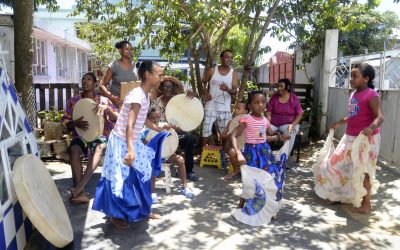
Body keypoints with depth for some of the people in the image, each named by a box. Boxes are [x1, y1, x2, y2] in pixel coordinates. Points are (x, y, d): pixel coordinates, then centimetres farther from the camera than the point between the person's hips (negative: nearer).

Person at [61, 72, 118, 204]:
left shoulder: (104, 100, 8)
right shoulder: (73, 101, 12)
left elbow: (117, 119, -2)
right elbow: (64, 120, 10)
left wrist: (107, 109, -21)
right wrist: (75, 123, -12)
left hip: (100, 136, -1)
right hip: (80, 136, 2)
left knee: (100, 148, -37)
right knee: (74, 149, -34)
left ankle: (79, 187, -44)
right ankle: (80, 193, -38)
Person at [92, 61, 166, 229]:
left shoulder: (145, 95, 5)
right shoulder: (137, 95, -24)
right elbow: (130, 125, -31)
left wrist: (160, 130, 27)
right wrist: (130, 150, -37)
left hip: (132, 141, 10)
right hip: (121, 142, -9)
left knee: (141, 176, 14)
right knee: (121, 179, 2)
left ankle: (142, 210, 29)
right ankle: (115, 215, 21)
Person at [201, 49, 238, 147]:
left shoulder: (233, 73, 0)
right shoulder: (212, 70, -1)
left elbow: (235, 91, -6)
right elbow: (203, 83, 12)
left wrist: (227, 89, -28)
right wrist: (206, 93, -6)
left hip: (225, 109, 1)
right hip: (211, 108, -1)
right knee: (206, 132, 1)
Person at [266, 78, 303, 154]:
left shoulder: (294, 98, 1)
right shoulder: (274, 97, 5)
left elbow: (299, 114, -2)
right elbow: (269, 112, 3)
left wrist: (293, 124, -18)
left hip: (288, 124, -2)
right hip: (273, 124, 2)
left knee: (290, 132, -35)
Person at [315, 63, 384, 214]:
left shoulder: (371, 95, -16)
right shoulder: (353, 95, 10)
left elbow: (380, 117, -24)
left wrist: (371, 127, -42)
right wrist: (340, 122, 30)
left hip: (366, 138, -9)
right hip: (350, 137, 9)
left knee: (363, 171, 0)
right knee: (338, 164, 15)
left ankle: (366, 204, 16)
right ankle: (336, 194, 31)